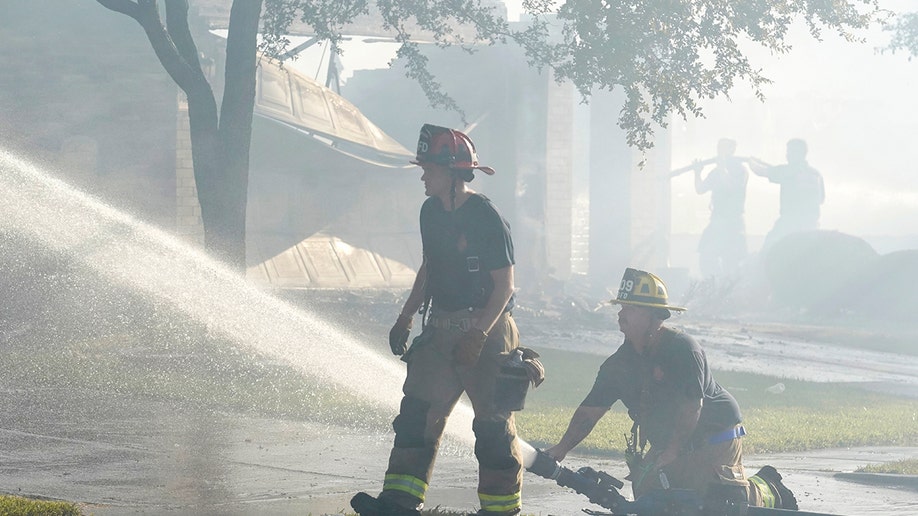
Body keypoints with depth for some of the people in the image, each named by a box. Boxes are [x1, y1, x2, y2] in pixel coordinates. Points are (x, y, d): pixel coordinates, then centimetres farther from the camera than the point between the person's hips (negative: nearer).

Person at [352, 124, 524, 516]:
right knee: (416, 412, 0)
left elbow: (504, 286, -15)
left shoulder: (487, 218, -16)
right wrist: (406, 318, 17)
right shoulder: (431, 213, 8)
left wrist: (477, 336, -22)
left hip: (486, 329, -7)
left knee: (493, 424, -1)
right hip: (441, 328, 8)